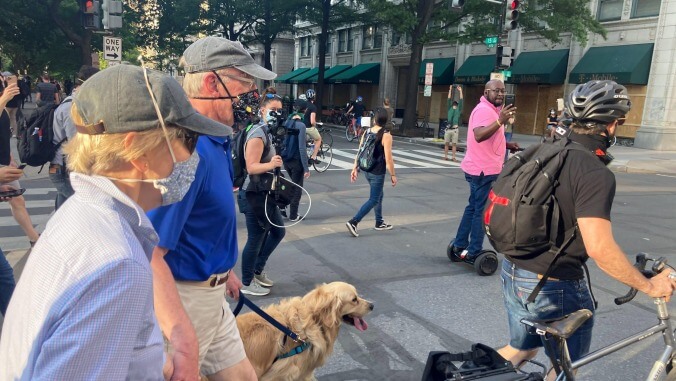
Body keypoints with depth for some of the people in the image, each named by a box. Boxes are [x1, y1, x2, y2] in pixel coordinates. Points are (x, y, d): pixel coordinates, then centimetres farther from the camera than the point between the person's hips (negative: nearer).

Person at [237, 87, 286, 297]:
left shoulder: (270, 132, 12)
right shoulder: (258, 134, -19)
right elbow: (251, 167, -26)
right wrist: (271, 164, -39)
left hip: (266, 193, 10)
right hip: (255, 194, -10)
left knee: (278, 231, 19)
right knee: (255, 239, -1)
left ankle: (258, 270, 33)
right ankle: (247, 283, 15)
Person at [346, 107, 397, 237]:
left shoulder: (367, 132, 1)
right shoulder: (386, 135, -17)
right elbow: (388, 159, -19)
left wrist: (355, 168, 11)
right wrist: (393, 175, -9)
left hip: (367, 170, 7)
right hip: (378, 172, -7)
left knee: (379, 196, 23)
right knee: (373, 200, 1)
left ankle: (379, 222, 33)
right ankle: (353, 222, -10)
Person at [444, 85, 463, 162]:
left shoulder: (459, 109, 12)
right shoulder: (449, 108, 12)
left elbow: (461, 100, 10)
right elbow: (448, 100, 9)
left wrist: (460, 91, 9)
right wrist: (450, 90, 9)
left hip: (455, 129, -1)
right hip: (448, 129, 1)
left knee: (454, 144, 1)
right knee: (446, 143, 1)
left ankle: (453, 157, 1)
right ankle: (445, 156, 5)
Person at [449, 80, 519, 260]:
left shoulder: (490, 109, 17)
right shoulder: (484, 110, -17)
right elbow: (479, 135, -34)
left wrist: (506, 144, 15)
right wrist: (501, 121, -41)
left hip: (482, 168, 11)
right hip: (484, 170, -11)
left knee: (474, 207, 17)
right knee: (482, 211, -3)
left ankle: (460, 245, 25)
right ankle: (474, 251, 6)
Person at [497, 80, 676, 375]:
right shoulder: (596, 173, -22)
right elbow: (600, 249, -29)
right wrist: (649, 286, -16)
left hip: (513, 272, 8)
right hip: (554, 286, -7)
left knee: (521, 349, 28)